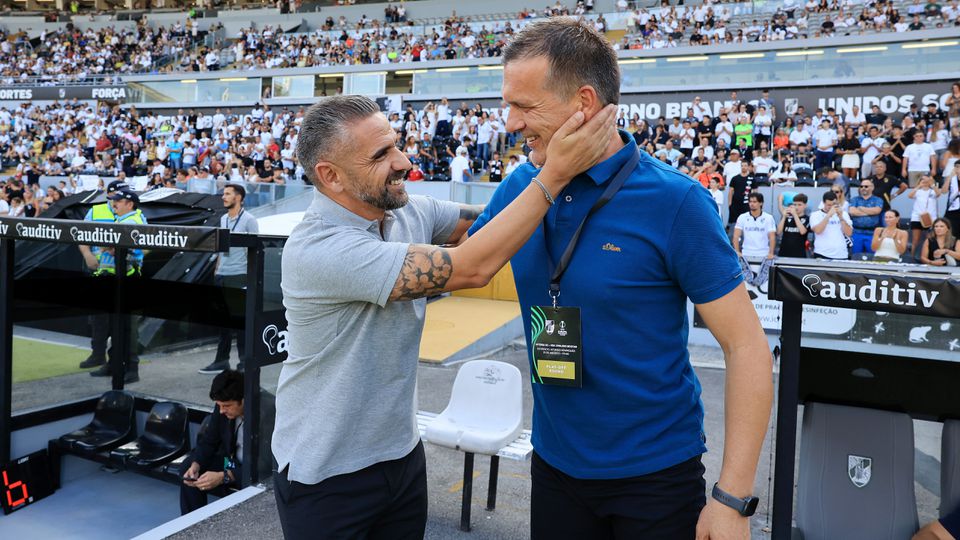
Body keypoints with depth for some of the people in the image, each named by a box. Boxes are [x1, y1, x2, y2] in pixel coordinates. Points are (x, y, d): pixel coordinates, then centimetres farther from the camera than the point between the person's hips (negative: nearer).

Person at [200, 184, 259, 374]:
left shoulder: (248, 220, -6)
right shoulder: (223, 219, 15)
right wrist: (217, 268, 16)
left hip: (239, 276, -7)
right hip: (221, 275, 7)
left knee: (240, 319, -2)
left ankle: (244, 362, 7)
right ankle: (221, 361, 18)